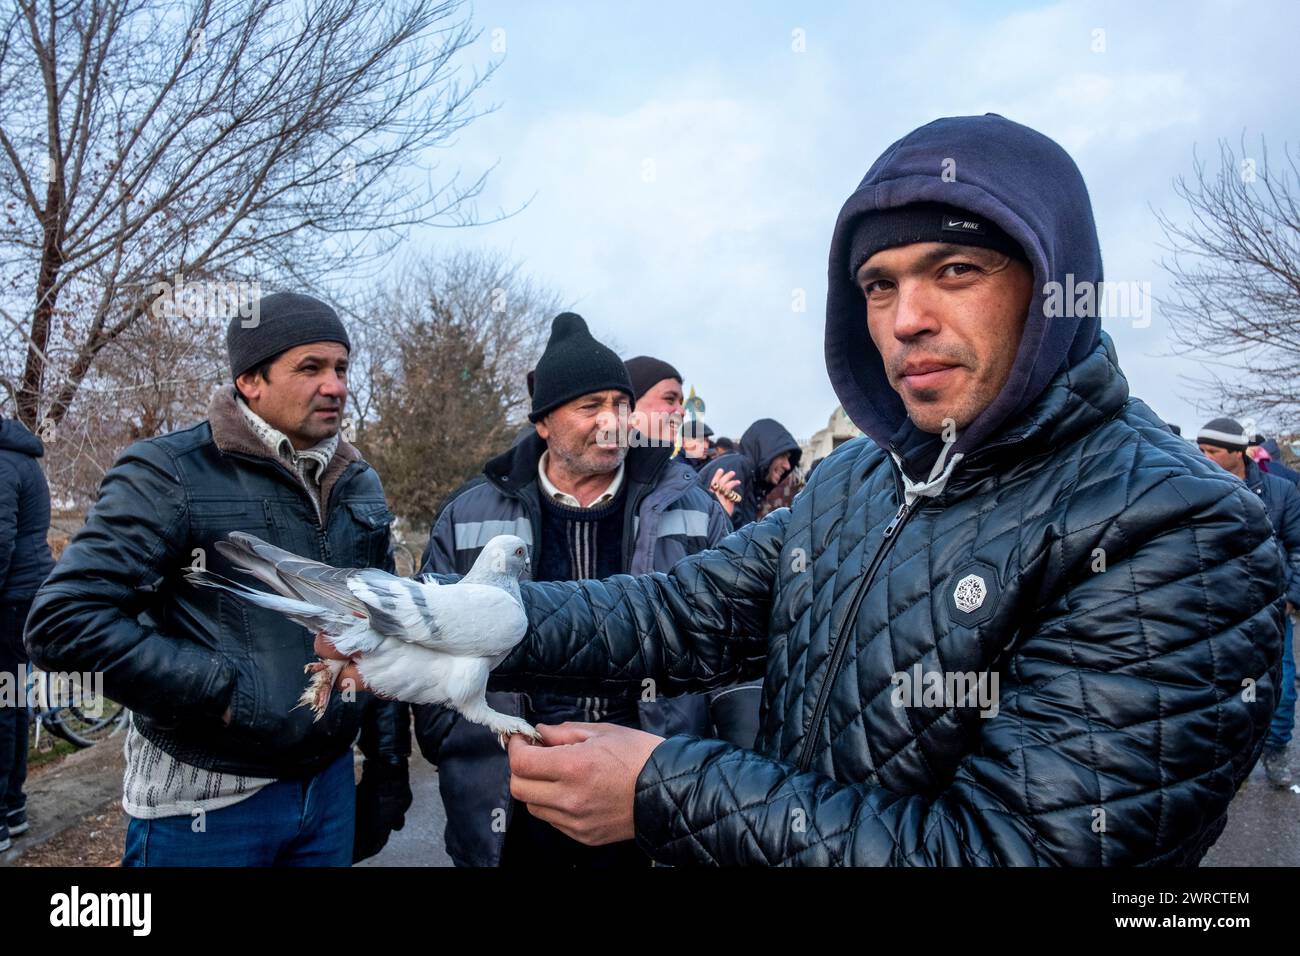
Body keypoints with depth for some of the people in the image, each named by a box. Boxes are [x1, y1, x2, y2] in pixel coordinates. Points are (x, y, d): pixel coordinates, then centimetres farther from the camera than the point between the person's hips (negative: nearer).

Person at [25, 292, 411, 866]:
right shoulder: (173, 474, -11)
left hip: (331, 785, 5)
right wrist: (223, 691, -20)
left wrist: (388, 763, 10)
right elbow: (64, 621, -17)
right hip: (206, 804, -5)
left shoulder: (360, 485, 6)